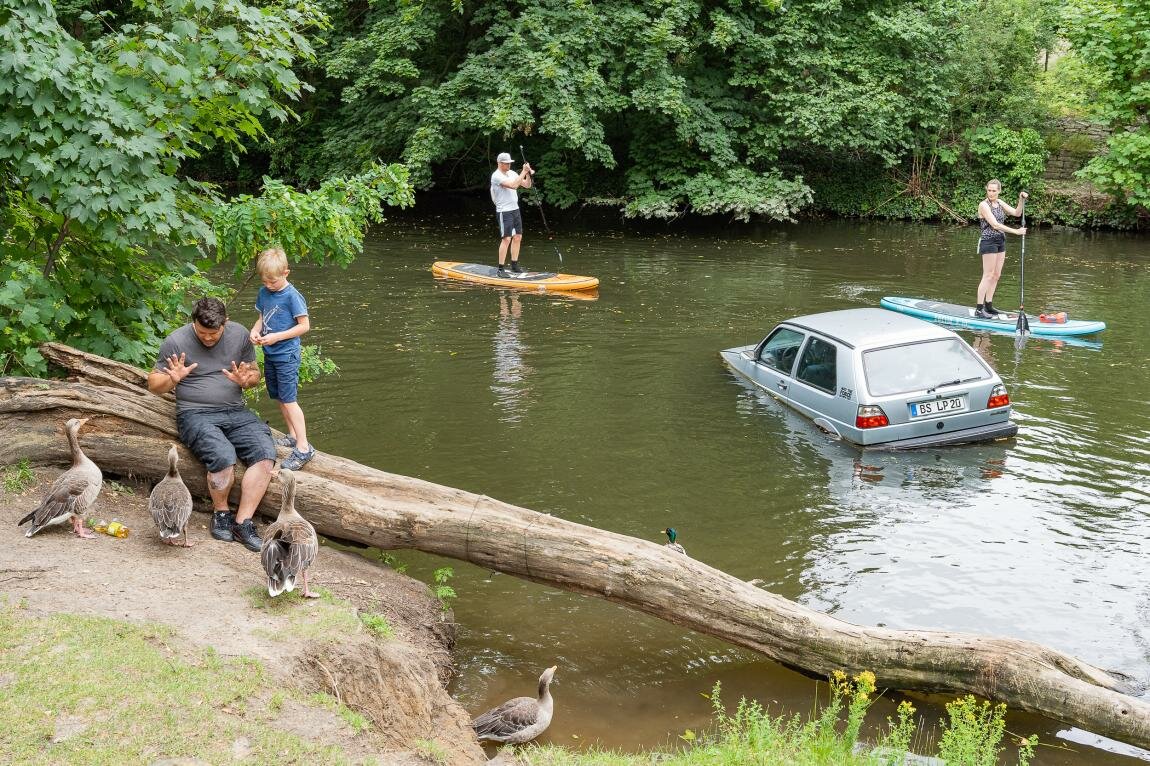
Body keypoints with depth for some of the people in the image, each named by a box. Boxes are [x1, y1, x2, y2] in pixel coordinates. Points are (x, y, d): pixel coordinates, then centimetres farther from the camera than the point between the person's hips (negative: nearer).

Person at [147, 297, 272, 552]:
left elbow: (255, 375, 16)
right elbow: (153, 384, 4)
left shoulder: (239, 335, 6)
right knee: (223, 456, -32)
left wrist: (245, 380, -8)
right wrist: (172, 379, -19)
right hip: (196, 414, -4)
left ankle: (243, 522, -16)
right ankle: (220, 512, -3)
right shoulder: (175, 342, -3)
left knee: (265, 453, -23)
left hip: (235, 412, 4)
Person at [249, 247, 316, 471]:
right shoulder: (264, 293, 5)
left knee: (288, 400, -10)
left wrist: (276, 337, -19)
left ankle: (303, 447, -9)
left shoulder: (292, 296, -16)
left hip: (286, 355, -8)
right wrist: (255, 330, -6)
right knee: (279, 398, 15)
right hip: (270, 354, 8)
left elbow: (304, 326, -15)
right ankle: (292, 436, 30)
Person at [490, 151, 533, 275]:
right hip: (504, 212, -8)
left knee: (518, 237, 9)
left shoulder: (512, 173, 11)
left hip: (515, 209, 8)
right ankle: (500, 268, -7)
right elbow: (513, 185, -26)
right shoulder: (497, 176, -14)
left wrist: (529, 175, -8)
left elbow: (527, 185, 11)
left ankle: (514, 266, 18)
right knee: (506, 239, -11)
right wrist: (523, 172, -22)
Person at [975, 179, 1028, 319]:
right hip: (988, 241, -8)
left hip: (1000, 241, 8)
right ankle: (979, 310, -7)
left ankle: (988, 306, 16)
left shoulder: (999, 203, 11)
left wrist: (1021, 200, -7)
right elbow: (994, 225, -19)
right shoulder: (984, 205, -12)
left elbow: (1017, 213, 9)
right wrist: (1016, 231, -21)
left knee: (996, 275, 9)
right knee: (988, 276, -8)